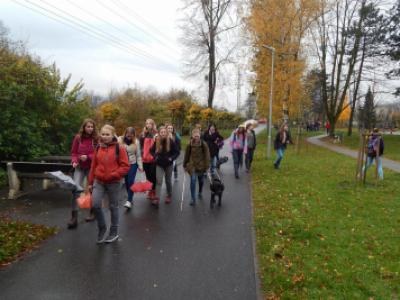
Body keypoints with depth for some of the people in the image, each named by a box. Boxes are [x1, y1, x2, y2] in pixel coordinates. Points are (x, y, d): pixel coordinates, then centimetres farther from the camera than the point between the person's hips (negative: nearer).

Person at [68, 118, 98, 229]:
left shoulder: (96, 139, -7)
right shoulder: (78, 138, -1)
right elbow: (73, 152, 5)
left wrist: (88, 157, -21)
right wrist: (74, 161, -13)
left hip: (92, 168, -1)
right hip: (80, 167, 1)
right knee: (75, 189, -11)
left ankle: (93, 213, 30)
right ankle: (74, 217, -3)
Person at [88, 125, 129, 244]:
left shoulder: (119, 148, -8)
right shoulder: (98, 148, 6)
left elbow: (125, 166, -10)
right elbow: (93, 166, 12)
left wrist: (113, 175, -21)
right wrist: (91, 182, 13)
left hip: (114, 183, -3)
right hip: (99, 182, 3)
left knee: (113, 207, 8)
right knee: (95, 204, -10)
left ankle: (114, 232, 25)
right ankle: (102, 228, 15)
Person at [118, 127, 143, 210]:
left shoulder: (136, 141, -5)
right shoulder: (120, 140, -7)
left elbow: (138, 155, -1)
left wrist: (140, 166, -5)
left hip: (133, 164, -2)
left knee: (131, 181, -9)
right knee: (126, 182, 9)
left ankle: (129, 201, -5)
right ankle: (130, 198, 23)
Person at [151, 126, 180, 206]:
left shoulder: (171, 141, -12)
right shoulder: (156, 141, -5)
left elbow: (177, 152, -7)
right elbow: (152, 150, 10)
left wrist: (172, 158, -21)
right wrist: (155, 156, -8)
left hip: (168, 164, -1)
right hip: (159, 164, 1)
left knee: (168, 181, 12)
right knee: (159, 181, -9)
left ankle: (169, 196, 31)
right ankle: (157, 198, -13)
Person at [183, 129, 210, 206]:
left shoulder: (204, 144, -10)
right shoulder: (189, 144, -7)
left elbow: (207, 156, -7)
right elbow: (187, 155, 2)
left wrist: (206, 166, -10)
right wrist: (185, 165, 6)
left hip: (201, 165, 1)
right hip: (192, 165, -1)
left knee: (201, 180, 15)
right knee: (193, 180, -12)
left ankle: (200, 193, 44)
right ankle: (193, 199, -5)